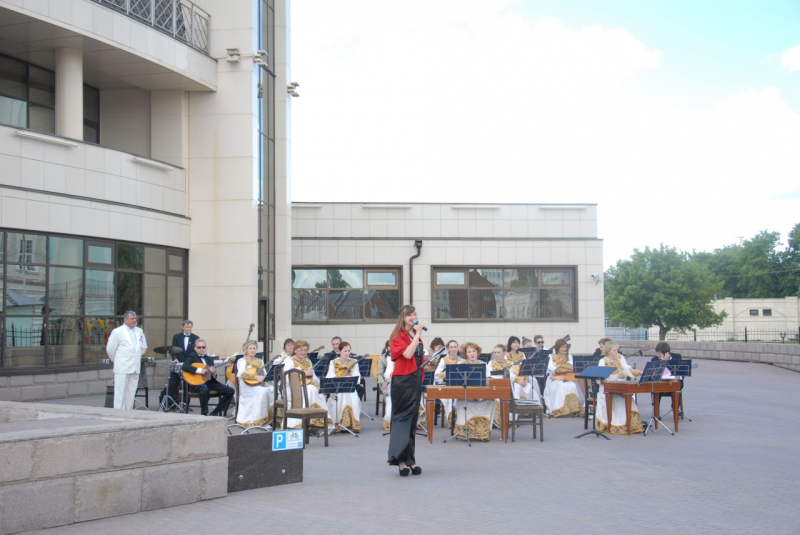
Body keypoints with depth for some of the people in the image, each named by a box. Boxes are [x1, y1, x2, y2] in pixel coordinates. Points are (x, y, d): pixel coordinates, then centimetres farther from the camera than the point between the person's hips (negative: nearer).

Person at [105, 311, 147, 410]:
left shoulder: (139, 331, 13)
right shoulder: (117, 332, -4)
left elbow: (143, 345, 28)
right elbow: (110, 349, -1)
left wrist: (141, 352, 12)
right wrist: (117, 361, 7)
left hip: (135, 368, 6)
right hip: (122, 368, -5)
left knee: (131, 393, 7)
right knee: (120, 393, -6)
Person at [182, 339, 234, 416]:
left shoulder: (209, 359, 19)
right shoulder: (192, 356, 3)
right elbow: (185, 367, -18)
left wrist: (214, 373, -6)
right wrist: (199, 370, -23)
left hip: (210, 382, 6)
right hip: (197, 382, -6)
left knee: (230, 391, -8)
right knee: (205, 390, -41)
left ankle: (215, 412, -5)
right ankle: (204, 414, -23)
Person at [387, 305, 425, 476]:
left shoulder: (415, 334, 13)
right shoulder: (398, 335, -8)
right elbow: (408, 354, -23)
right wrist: (418, 334, -20)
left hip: (416, 379, 7)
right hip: (403, 380, -7)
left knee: (412, 420, 9)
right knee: (403, 418, -7)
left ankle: (409, 459, 14)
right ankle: (402, 459, -7)